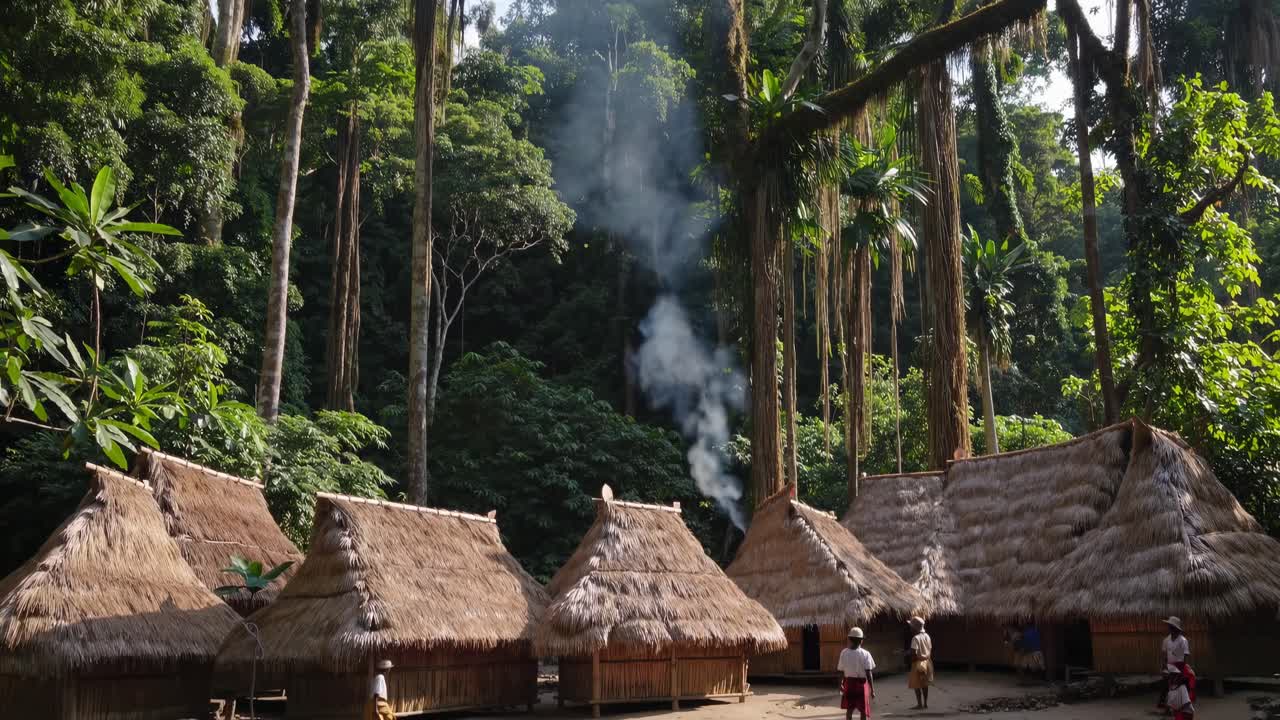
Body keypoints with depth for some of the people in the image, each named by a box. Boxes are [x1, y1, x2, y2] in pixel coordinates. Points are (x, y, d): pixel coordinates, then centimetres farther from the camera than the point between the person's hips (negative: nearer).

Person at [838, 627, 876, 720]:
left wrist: (841, 684, 13)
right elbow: (868, 673, -13)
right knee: (863, 711, 7)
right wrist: (872, 689, -7)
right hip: (862, 683, -2)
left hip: (849, 683, 2)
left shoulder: (844, 653, -6)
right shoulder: (865, 654, -12)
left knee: (849, 709, 13)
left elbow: (841, 672, -2)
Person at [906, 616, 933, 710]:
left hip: (918, 662, -8)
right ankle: (925, 703, 20)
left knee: (917, 685, 2)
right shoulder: (927, 636, 6)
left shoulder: (916, 638, -19)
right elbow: (930, 649, 11)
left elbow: (913, 652, -24)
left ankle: (920, 704, 3)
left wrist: (907, 653, -6)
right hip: (927, 661, 8)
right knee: (925, 684, 15)